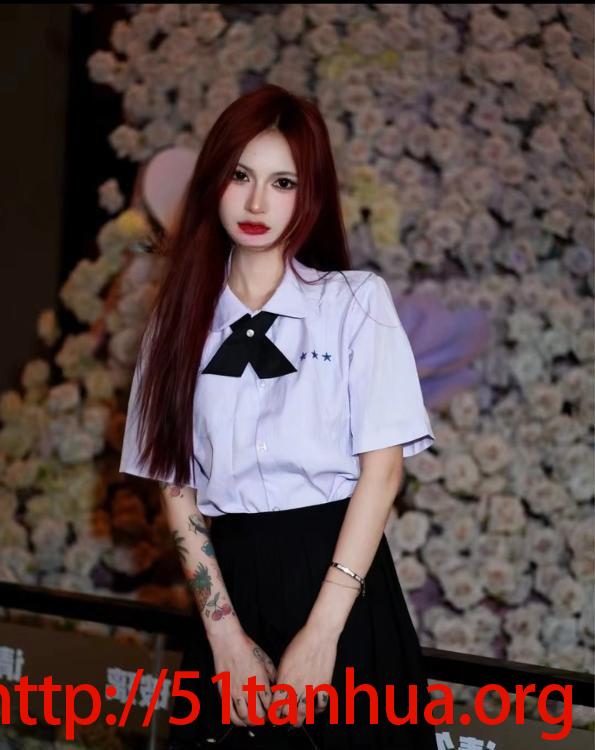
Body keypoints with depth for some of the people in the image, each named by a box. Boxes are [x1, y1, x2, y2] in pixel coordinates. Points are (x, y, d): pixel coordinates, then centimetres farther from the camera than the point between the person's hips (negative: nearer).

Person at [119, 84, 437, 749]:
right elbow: (175, 484, 3)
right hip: (227, 580, 2)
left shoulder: (356, 301, -3)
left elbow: (383, 467, -7)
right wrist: (224, 631, -7)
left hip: (340, 576, -2)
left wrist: (321, 632, -13)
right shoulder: (180, 318, 6)